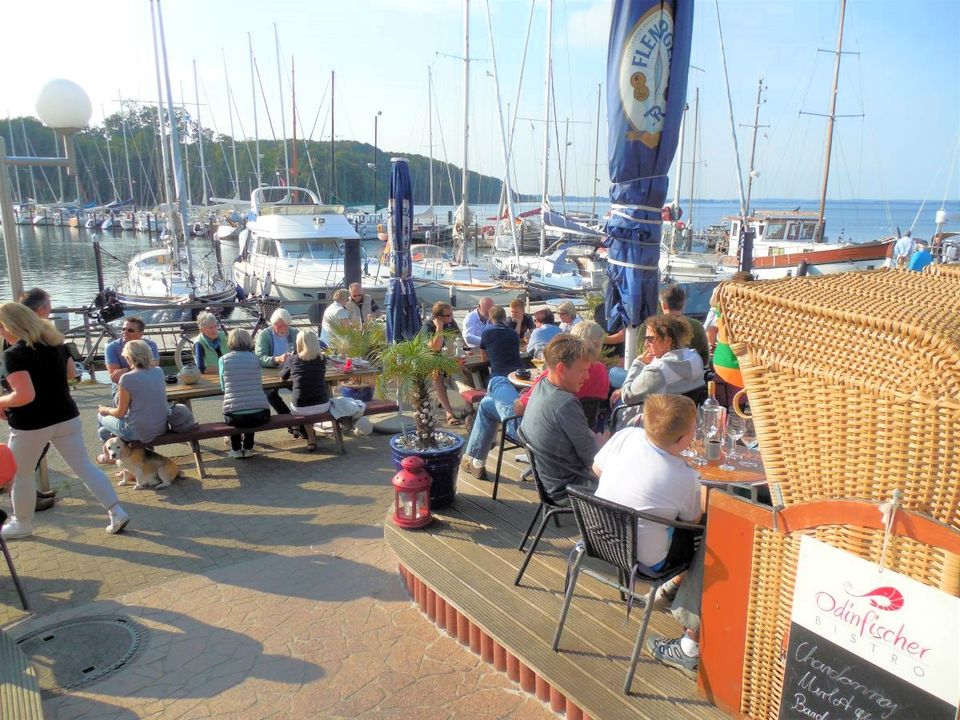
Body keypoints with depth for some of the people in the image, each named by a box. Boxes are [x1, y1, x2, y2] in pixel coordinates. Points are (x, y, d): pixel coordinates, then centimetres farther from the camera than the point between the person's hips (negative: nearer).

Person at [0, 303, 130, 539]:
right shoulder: (55, 342, 3)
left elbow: (25, 396, -25)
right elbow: (71, 373, 16)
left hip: (31, 425, -6)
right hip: (66, 417, 6)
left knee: (21, 474, 17)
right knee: (85, 467, 9)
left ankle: (22, 524, 33)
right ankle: (117, 513, 5)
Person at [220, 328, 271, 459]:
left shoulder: (223, 360, 2)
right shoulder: (254, 358, 6)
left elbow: (223, 387, 12)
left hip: (235, 418, -1)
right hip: (260, 416, 1)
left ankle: (236, 449, 38)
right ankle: (248, 448, 40)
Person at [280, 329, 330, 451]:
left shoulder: (292, 359, -4)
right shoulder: (322, 359, 0)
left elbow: (283, 376, 14)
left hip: (300, 408, -1)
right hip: (323, 406, 1)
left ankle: (311, 439, 34)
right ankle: (311, 436, 51)